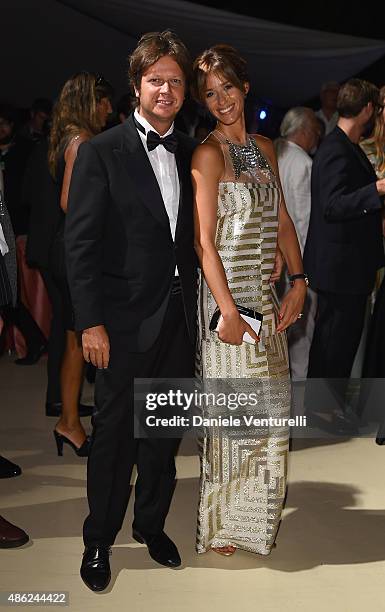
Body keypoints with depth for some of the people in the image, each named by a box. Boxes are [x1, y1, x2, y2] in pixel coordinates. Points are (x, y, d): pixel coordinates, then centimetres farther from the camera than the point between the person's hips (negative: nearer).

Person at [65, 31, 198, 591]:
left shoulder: (190, 152, 8)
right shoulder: (102, 152, -7)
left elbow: (196, 232, 12)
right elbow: (80, 242, -10)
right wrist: (91, 322, -15)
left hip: (180, 314, 5)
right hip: (127, 319, -4)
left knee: (165, 430, 16)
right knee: (114, 432, 7)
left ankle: (151, 524, 35)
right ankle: (98, 540, 25)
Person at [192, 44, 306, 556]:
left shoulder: (264, 148, 11)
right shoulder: (209, 154, -11)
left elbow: (282, 219, 13)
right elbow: (204, 241, -16)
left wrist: (299, 282, 3)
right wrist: (229, 310, -21)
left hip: (266, 293, 7)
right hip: (227, 293, -7)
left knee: (270, 405, 14)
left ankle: (255, 510, 33)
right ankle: (221, 522, 21)